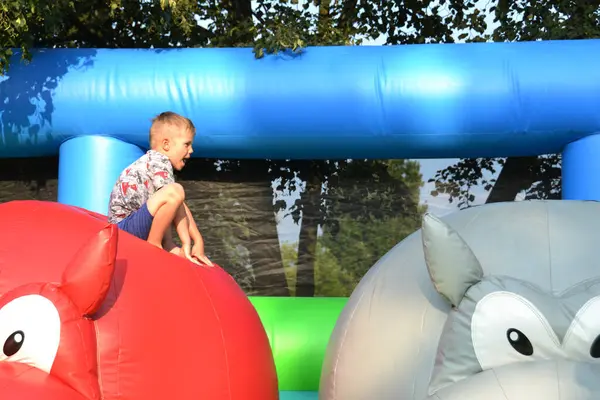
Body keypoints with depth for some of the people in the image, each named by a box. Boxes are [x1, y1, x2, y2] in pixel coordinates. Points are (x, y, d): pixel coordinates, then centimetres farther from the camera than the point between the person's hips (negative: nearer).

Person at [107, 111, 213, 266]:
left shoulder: (151, 160, 16)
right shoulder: (159, 161, -12)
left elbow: (174, 207, 12)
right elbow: (178, 203, -18)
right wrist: (198, 241, -18)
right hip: (125, 227, -11)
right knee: (175, 191, -28)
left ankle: (167, 247, 3)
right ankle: (154, 243, -15)